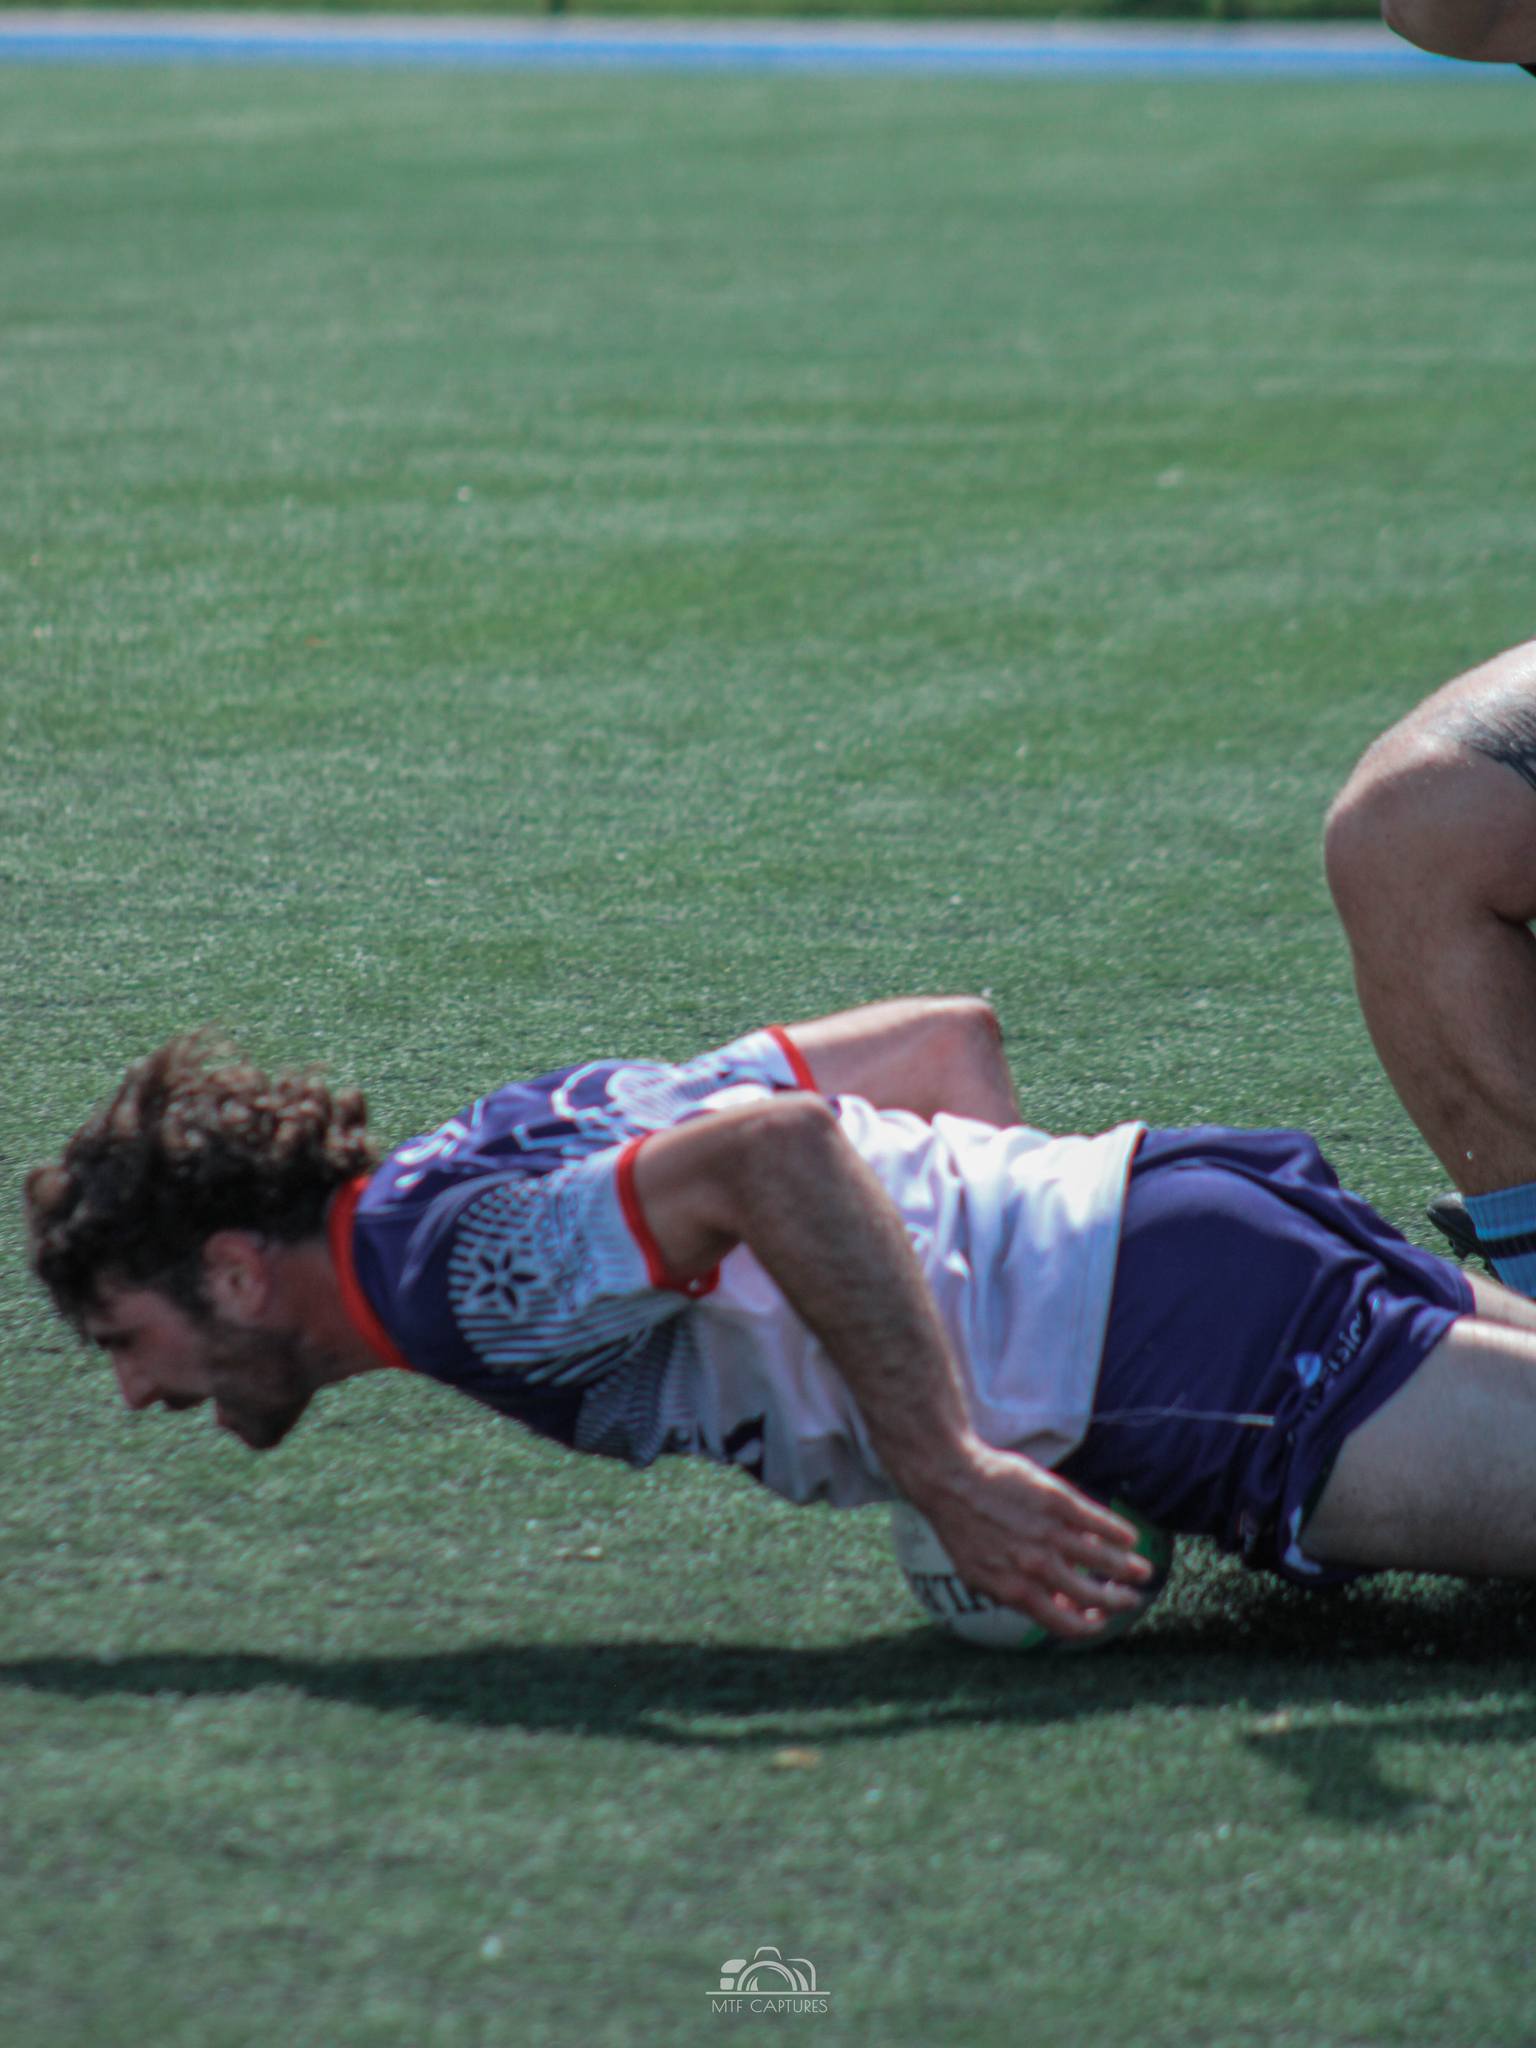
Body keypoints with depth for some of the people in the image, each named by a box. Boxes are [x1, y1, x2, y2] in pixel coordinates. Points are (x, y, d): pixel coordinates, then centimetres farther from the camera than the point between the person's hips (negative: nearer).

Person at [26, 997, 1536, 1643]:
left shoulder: (452, 1268, -12)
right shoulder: (522, 1146, 17)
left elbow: (774, 1148, -30)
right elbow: (945, 1036, 19)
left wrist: (951, 1467, -28)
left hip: (1188, 1342, -9)